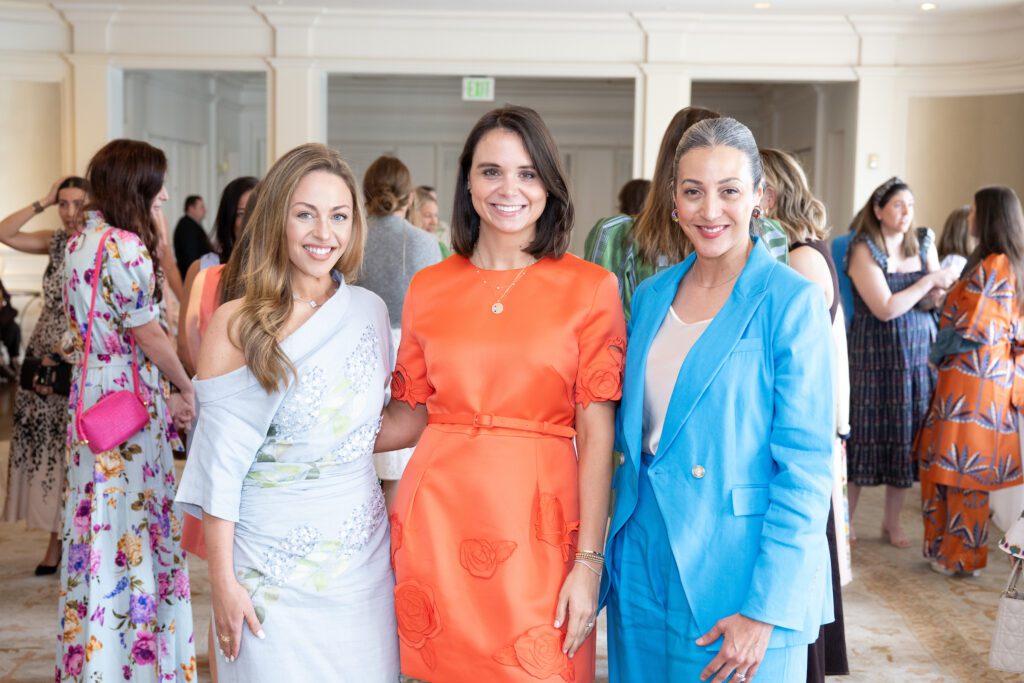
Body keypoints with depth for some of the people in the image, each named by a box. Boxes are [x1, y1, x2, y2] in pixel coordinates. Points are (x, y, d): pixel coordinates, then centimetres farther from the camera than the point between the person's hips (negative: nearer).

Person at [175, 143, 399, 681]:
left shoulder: (370, 310, 2)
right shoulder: (235, 325, -10)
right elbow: (220, 465, -8)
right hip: (272, 559, -3)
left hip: (364, 554, 4)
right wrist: (222, 581, -9)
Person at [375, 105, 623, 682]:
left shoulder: (590, 289, -2)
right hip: (436, 518, 2)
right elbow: (413, 412, 13)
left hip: (535, 525, -2)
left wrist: (589, 562, -10)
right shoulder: (429, 288, 7)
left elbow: (597, 433, -5)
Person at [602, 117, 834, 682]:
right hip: (641, 569, 5)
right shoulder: (650, 296, 6)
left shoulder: (792, 302, -10)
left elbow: (805, 469, -13)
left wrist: (766, 609, -17)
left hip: (737, 575, -5)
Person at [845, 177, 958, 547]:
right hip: (874, 358, -5)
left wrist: (938, 294, -11)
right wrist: (930, 280, -12)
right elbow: (886, 309, -16)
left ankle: (892, 522, 22)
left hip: (918, 356, 5)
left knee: (908, 437, 9)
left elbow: (932, 300, 11)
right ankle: (845, 519, 14)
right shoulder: (864, 250, -8)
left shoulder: (923, 244, 8)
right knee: (865, 436, 0)